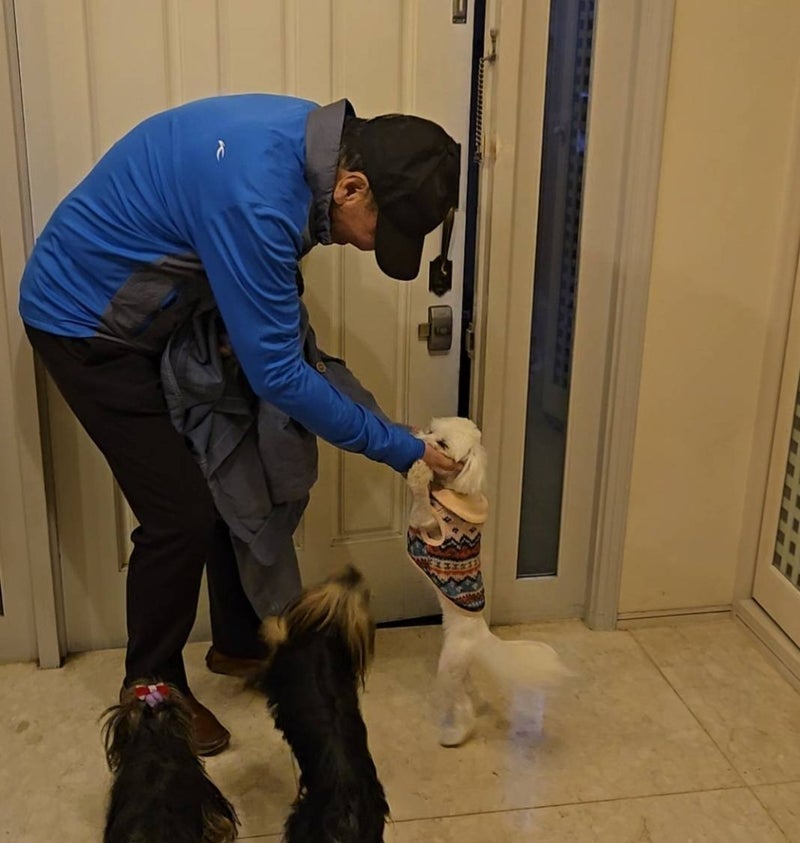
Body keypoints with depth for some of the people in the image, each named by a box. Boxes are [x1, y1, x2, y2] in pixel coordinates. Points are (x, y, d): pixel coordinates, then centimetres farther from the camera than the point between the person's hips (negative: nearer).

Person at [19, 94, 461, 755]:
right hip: (87, 325, -9)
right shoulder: (256, 196, -37)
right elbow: (276, 374, -31)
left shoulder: (316, 136, -8)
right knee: (181, 515, -7)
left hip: (156, 313, 9)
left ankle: (240, 641, 31)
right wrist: (400, 448, -23)